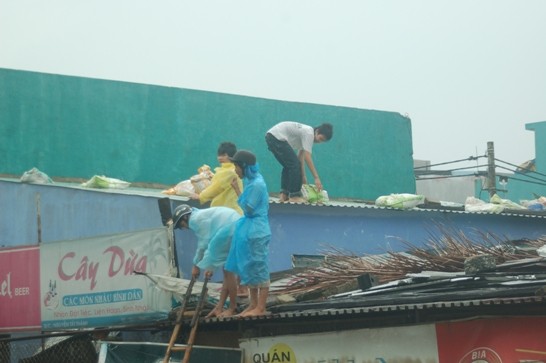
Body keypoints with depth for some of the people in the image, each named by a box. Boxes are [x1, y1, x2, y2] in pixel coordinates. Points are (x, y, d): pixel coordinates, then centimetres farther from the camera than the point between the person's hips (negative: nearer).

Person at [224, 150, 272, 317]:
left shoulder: (257, 184, -20)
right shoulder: (250, 180, 10)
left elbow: (248, 209, -18)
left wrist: (236, 189, -15)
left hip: (256, 233, -10)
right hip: (248, 231, 10)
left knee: (259, 269, -2)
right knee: (249, 269, 15)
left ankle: (260, 308, 4)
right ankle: (253, 305, 23)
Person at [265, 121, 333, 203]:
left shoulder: (306, 132, 18)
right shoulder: (309, 134, -12)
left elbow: (300, 156, 23)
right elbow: (307, 157, -18)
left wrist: (303, 176, 22)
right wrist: (316, 178, -18)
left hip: (270, 136, 11)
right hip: (276, 137, -11)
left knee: (289, 166, 18)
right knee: (294, 165, -10)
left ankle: (284, 195, 15)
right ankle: (294, 196, -6)